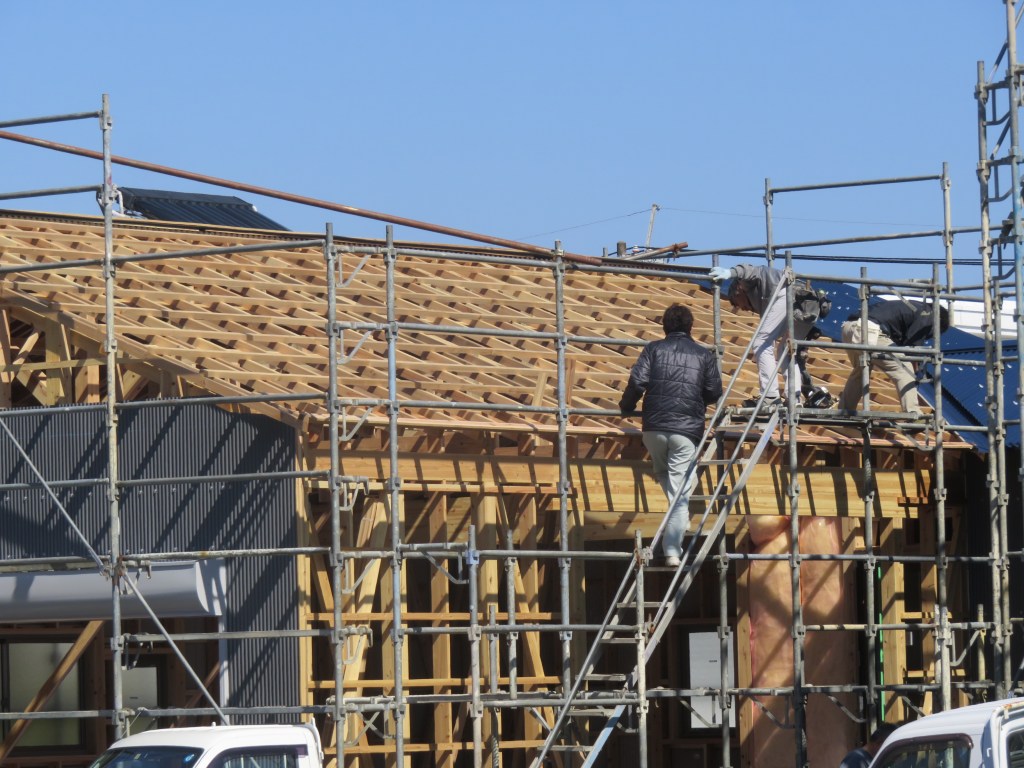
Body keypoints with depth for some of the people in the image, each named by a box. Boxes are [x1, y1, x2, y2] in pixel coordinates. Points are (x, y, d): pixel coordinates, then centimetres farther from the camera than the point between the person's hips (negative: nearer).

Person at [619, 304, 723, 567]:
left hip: (654, 427, 1)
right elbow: (714, 392, 6)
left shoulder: (654, 349, 7)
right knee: (679, 493, 0)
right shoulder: (704, 355, 9)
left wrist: (626, 407, 12)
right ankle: (672, 550, -6)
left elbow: (638, 381, -5)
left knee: (663, 474, 27)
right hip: (687, 429, -1)